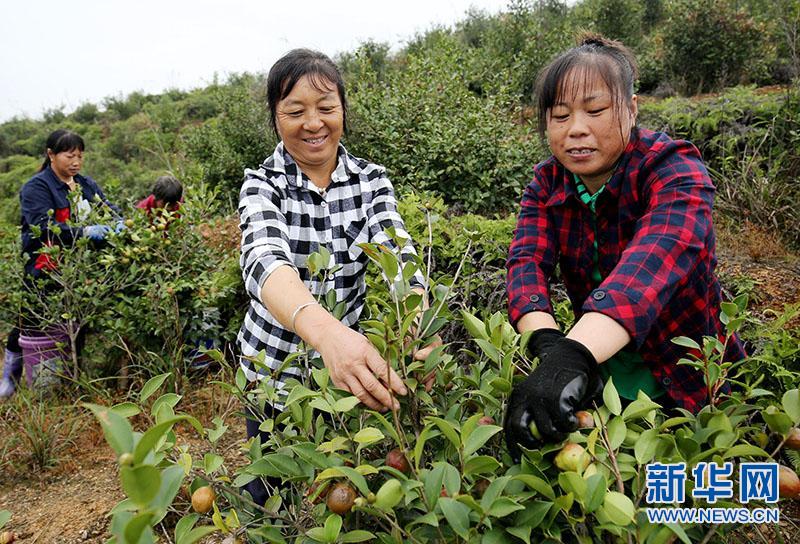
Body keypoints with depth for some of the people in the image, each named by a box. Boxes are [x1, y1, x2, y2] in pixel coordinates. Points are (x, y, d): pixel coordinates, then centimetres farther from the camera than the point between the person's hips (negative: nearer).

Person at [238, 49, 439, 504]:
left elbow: (397, 253, -22)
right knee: (271, 492, 18)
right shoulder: (262, 184, -12)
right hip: (275, 368, -1)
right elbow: (264, 260, -33)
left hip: (353, 363, 1)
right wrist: (325, 329, -53)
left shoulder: (371, 180, -6)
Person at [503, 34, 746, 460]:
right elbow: (527, 262, -20)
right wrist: (548, 342, -42)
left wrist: (574, 354, -56)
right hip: (599, 373, 4)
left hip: (687, 380, -3)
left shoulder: (674, 168, -19)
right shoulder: (546, 182, -5)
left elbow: (658, 255, -39)